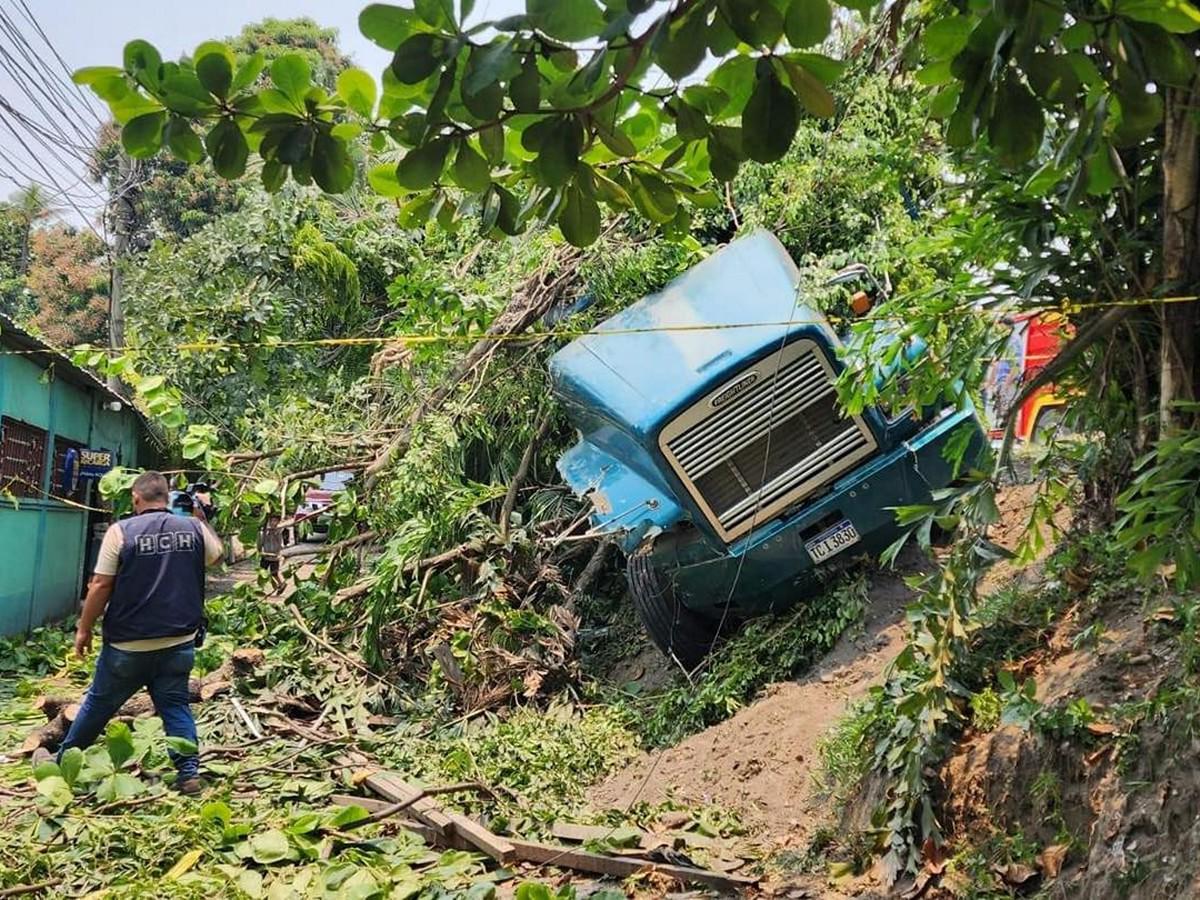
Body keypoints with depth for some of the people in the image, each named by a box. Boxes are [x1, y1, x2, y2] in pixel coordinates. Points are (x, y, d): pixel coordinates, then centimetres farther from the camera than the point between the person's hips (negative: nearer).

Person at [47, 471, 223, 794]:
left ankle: (63, 762, 33)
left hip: (128, 645, -2)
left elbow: (100, 585, -10)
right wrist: (202, 517, 25)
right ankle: (189, 773, 3)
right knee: (175, 706, 9)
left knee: (99, 704, 15)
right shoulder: (194, 528, -1)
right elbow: (217, 554, 20)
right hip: (179, 642, 2)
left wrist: (84, 629, 1)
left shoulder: (121, 531, -10)